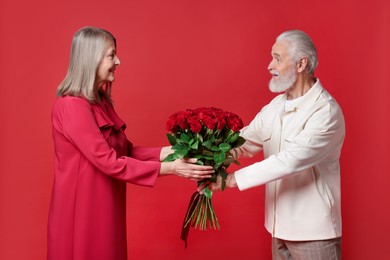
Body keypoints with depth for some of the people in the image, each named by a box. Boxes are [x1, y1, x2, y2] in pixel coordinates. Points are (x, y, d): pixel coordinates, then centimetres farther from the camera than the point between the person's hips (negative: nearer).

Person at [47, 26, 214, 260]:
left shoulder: (100, 100, 9)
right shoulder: (72, 106, -20)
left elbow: (125, 150, 5)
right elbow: (108, 161, -24)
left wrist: (166, 152, -8)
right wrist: (168, 168, -24)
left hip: (104, 206, 8)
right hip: (82, 207, -8)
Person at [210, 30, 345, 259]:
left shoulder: (326, 111, -18)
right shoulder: (276, 106, 6)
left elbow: (291, 160, -28)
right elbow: (244, 142, 1)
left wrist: (233, 179, -28)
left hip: (313, 232, -6)